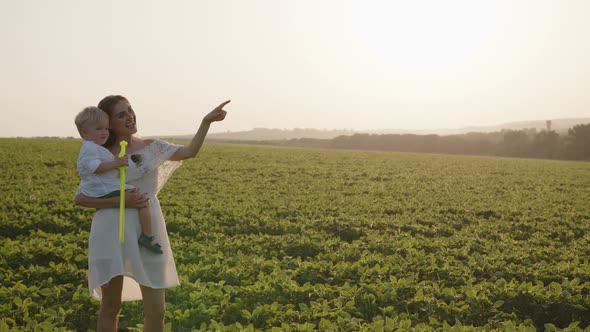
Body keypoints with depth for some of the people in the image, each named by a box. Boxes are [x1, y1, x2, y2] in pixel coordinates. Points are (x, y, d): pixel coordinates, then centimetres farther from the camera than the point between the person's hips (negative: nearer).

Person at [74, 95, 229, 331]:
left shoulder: (152, 147, 9)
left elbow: (189, 152, -7)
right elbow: (80, 199, -2)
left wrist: (206, 121, -19)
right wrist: (120, 201, -14)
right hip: (111, 234, -1)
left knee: (156, 310, 2)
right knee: (110, 307, 7)